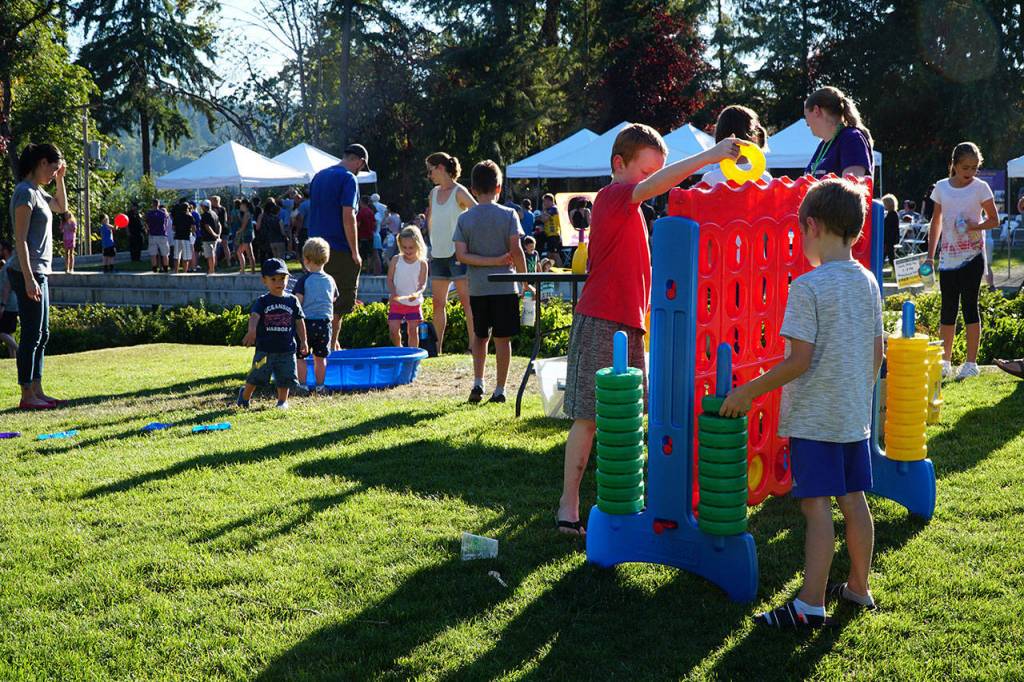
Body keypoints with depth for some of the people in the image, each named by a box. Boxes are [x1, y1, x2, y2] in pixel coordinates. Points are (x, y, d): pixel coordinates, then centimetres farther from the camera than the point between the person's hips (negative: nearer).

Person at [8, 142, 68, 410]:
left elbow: (61, 206, 33)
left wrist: (60, 179, 18)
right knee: (31, 335, -5)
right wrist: (29, 279, -22)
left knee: (41, 335, 13)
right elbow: (20, 240, -19)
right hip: (28, 272, -10)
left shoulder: (37, 192, 13)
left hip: (38, 272, 10)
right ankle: (27, 396, 1)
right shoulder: (25, 192, -14)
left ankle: (37, 391, 19)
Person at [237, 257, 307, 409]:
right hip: (265, 348, -2)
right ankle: (245, 395, 24)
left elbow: (299, 322, 11)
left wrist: (303, 341, 10)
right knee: (257, 375, 2)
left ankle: (282, 400, 24)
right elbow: (254, 316, -17)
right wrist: (252, 331, -36)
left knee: (285, 377, 7)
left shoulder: (292, 301, 4)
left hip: (287, 348, 2)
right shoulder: (262, 301, -2)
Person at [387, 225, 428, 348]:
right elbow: (390, 279, 2)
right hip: (396, 301, 1)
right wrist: (393, 293, -17)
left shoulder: (422, 263, -5)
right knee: (393, 329, -2)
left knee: (413, 330, 2)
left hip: (414, 302, -1)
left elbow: (423, 284, -6)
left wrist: (417, 293, -28)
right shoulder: (396, 260, -2)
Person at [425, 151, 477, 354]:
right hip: (438, 254, 7)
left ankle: (473, 346, -8)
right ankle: (437, 348, 13)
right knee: (438, 302, 8)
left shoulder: (459, 192, -8)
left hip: (457, 253, -7)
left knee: (467, 301, -8)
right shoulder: (434, 193, 12)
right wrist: (433, 243, 14)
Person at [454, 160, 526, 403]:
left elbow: (461, 255, -8)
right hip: (505, 286, -2)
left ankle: (478, 382, 7)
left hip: (477, 287, 2)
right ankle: (499, 390, 7)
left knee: (479, 335, 18)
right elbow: (516, 250, -12)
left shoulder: (464, 218, 0)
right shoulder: (509, 215, -6)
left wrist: (489, 261, -7)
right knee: (502, 338, 5)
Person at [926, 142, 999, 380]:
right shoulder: (942, 187, 5)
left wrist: (976, 226, -19)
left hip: (972, 255, -3)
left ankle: (971, 363, 2)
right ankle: (945, 362, 15)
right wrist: (930, 255, 9)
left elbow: (994, 220, 1)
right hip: (948, 256, 3)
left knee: (969, 305, -4)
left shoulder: (980, 188, -3)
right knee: (948, 308, 7)